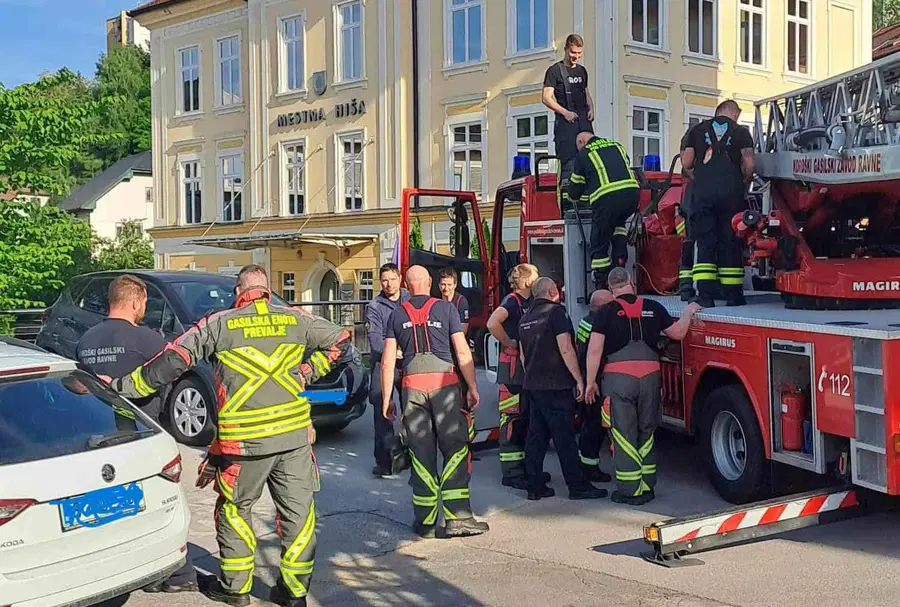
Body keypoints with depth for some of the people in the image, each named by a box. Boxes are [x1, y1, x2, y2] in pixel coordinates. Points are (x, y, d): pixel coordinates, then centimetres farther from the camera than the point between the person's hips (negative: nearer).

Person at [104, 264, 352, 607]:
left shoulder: (219, 324, -2)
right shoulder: (296, 320, 6)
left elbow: (171, 362, -3)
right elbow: (341, 343, 13)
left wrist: (123, 387, 4)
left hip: (244, 439, -2)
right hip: (294, 433, 2)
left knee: (234, 511, 16)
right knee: (298, 511, 10)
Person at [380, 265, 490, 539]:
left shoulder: (397, 314, 10)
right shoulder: (445, 308, 5)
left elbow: (388, 362, 7)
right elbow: (463, 353, 0)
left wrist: (386, 398, 12)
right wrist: (473, 388, 6)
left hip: (412, 385, 2)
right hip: (444, 381, -2)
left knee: (421, 454, 7)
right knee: (455, 448, 1)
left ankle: (425, 521, 11)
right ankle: (457, 517, -6)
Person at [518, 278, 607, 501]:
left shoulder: (526, 317, 15)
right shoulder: (556, 311, -10)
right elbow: (565, 349, -17)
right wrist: (579, 379, -14)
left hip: (533, 384, 8)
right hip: (556, 385, -8)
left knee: (536, 436, 10)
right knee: (564, 437, -5)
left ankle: (535, 486, 11)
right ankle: (578, 486, -1)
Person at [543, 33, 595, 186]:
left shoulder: (582, 71, 20)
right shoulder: (555, 70, 0)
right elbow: (546, 97, -6)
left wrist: (591, 109, 11)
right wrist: (565, 112, -16)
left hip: (584, 120, 6)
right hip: (566, 121, -6)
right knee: (569, 160, -12)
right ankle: (565, 189, -12)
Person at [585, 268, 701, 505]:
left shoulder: (606, 312, -1)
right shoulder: (653, 308, 8)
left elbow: (595, 350, -6)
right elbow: (678, 333, 20)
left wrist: (590, 382, 2)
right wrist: (688, 313, 38)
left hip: (618, 378, -3)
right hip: (650, 378, 3)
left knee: (624, 435, 3)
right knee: (646, 433, 16)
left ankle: (629, 491, 5)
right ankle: (646, 487, 21)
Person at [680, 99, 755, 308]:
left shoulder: (699, 129, 15)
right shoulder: (741, 132, 11)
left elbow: (686, 163, 10)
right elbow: (749, 165, 1)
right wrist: (744, 183, 19)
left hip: (703, 191, 1)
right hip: (731, 191, -1)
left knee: (705, 243, 1)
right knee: (730, 243, 6)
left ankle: (705, 295, -6)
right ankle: (732, 294, 9)